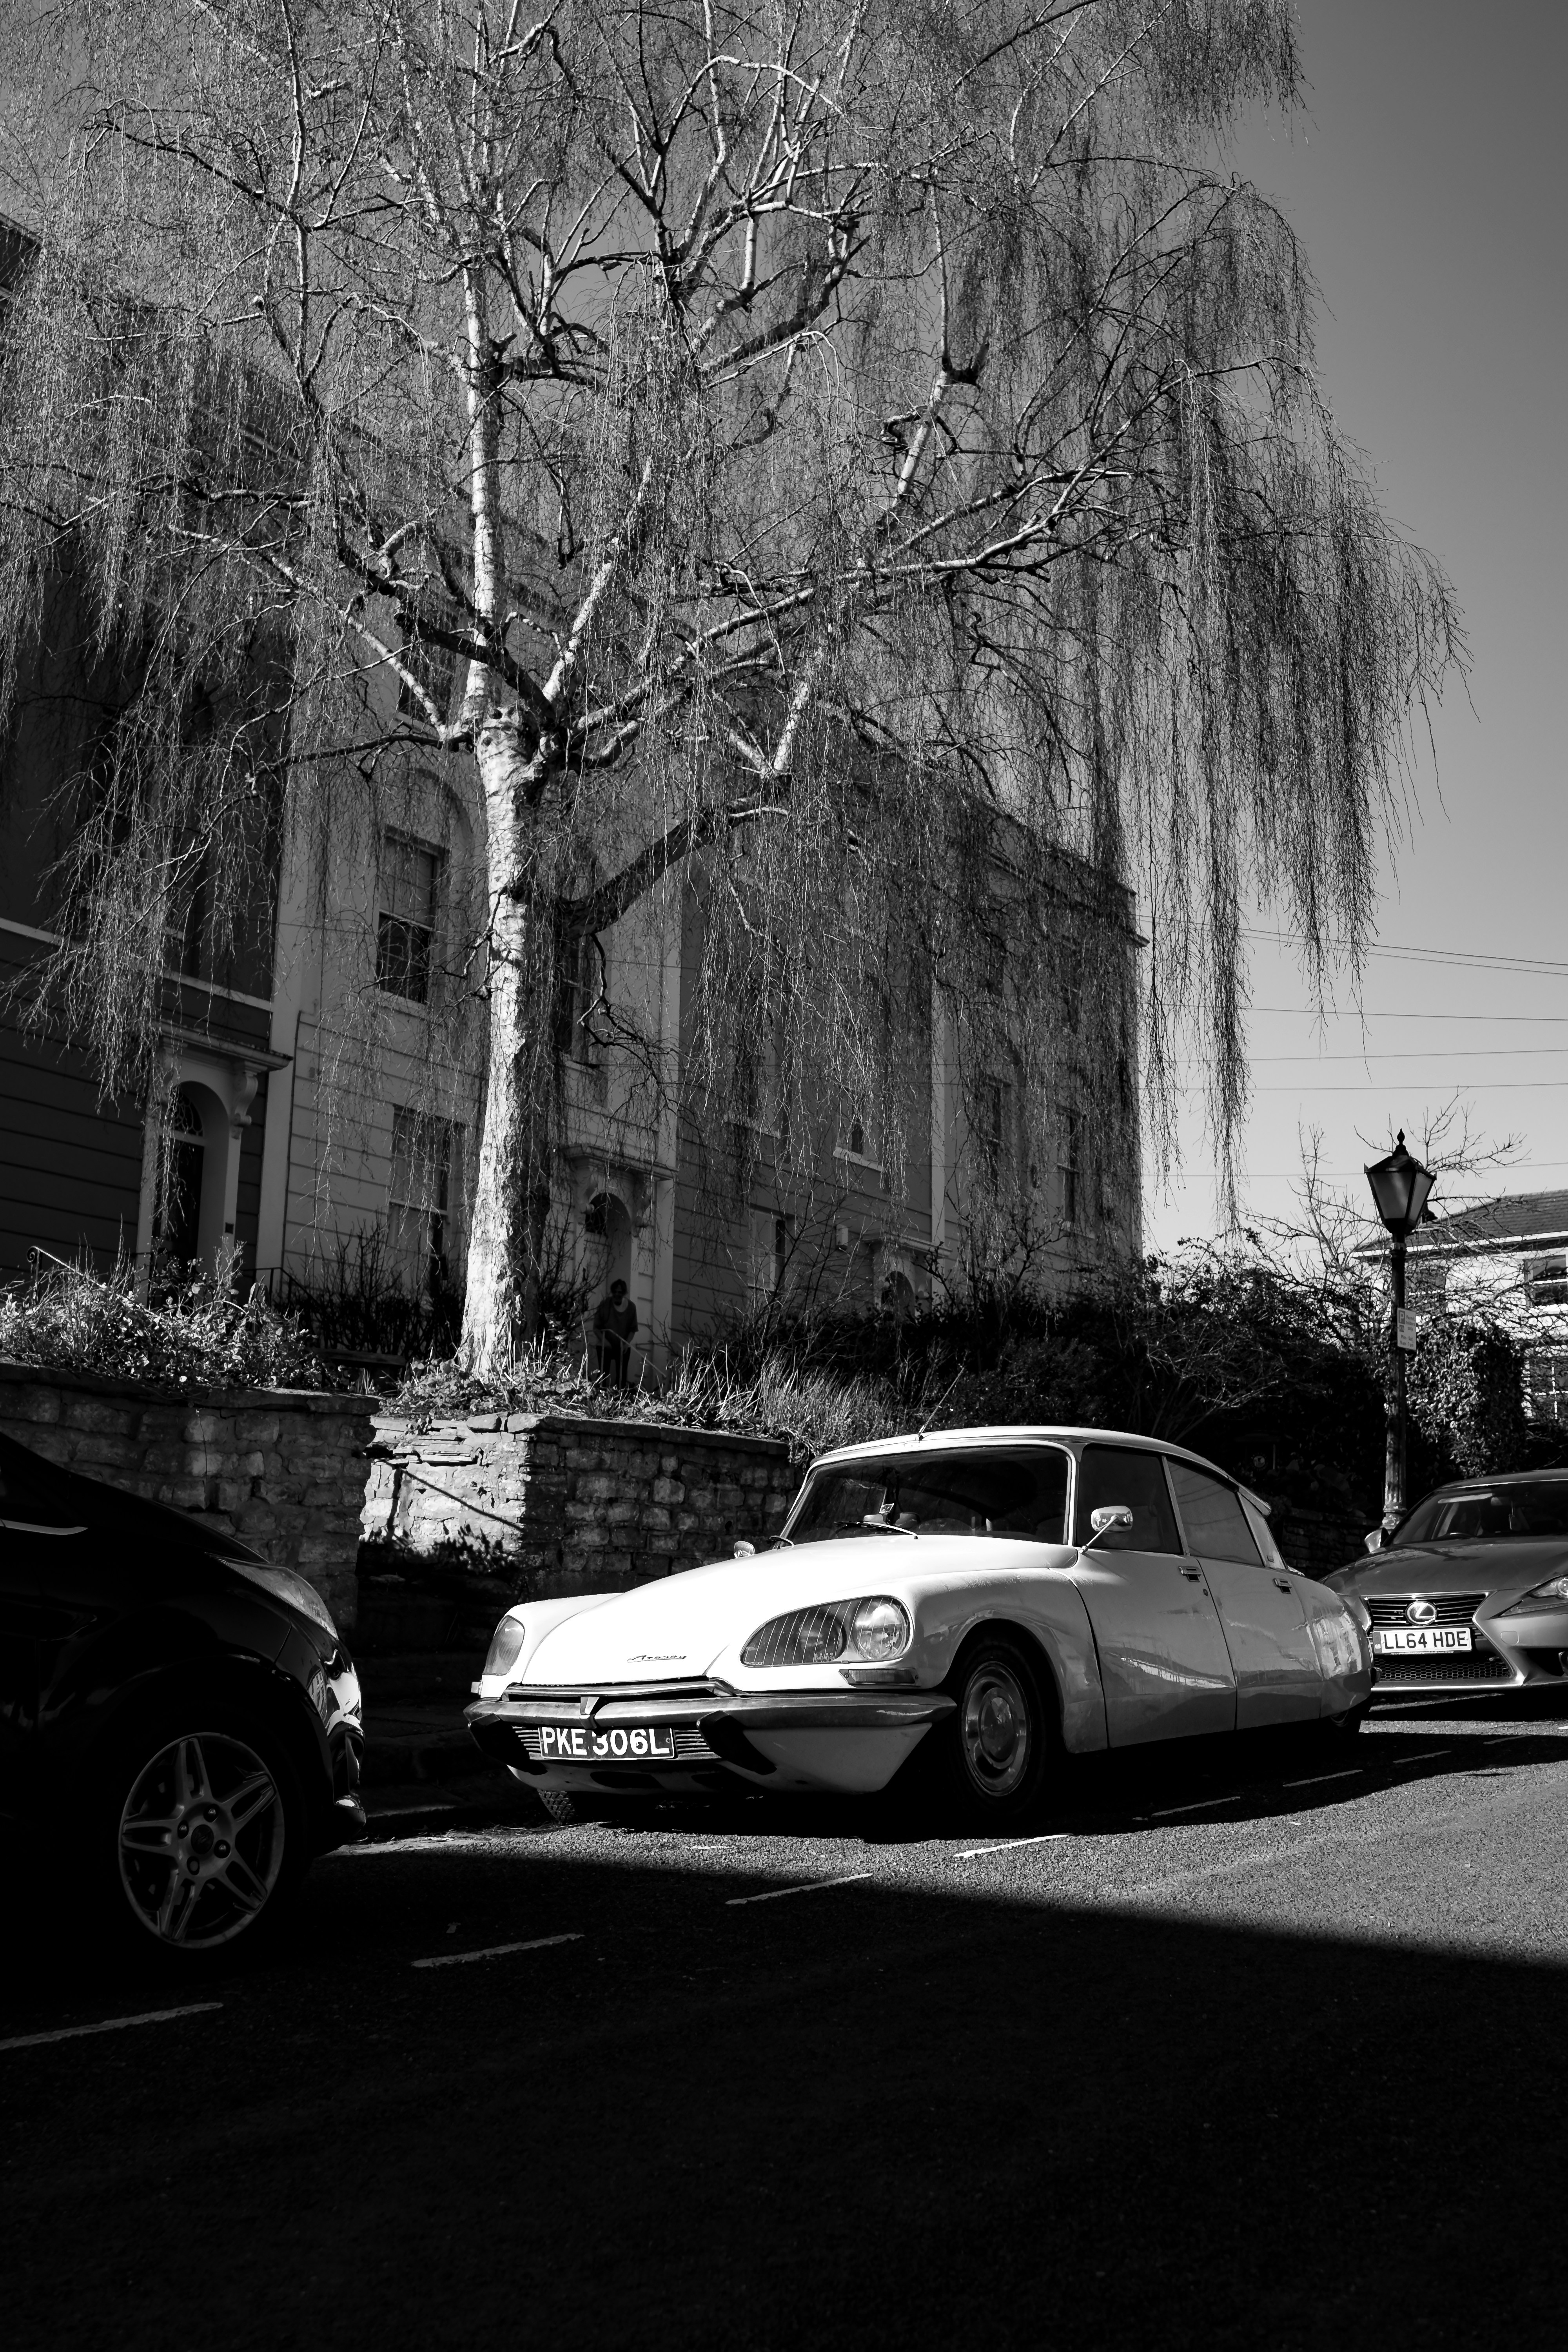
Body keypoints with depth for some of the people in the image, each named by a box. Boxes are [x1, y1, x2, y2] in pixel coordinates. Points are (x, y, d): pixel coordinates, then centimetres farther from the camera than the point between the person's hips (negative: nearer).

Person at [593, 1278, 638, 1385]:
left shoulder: (631, 1307, -6)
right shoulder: (604, 1305, -11)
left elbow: (633, 1329, 1)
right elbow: (596, 1327, -7)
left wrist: (627, 1343, -13)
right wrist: (604, 1340, -20)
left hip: (623, 1347, 2)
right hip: (606, 1347, -2)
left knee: (622, 1376, 0)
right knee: (603, 1375, -4)